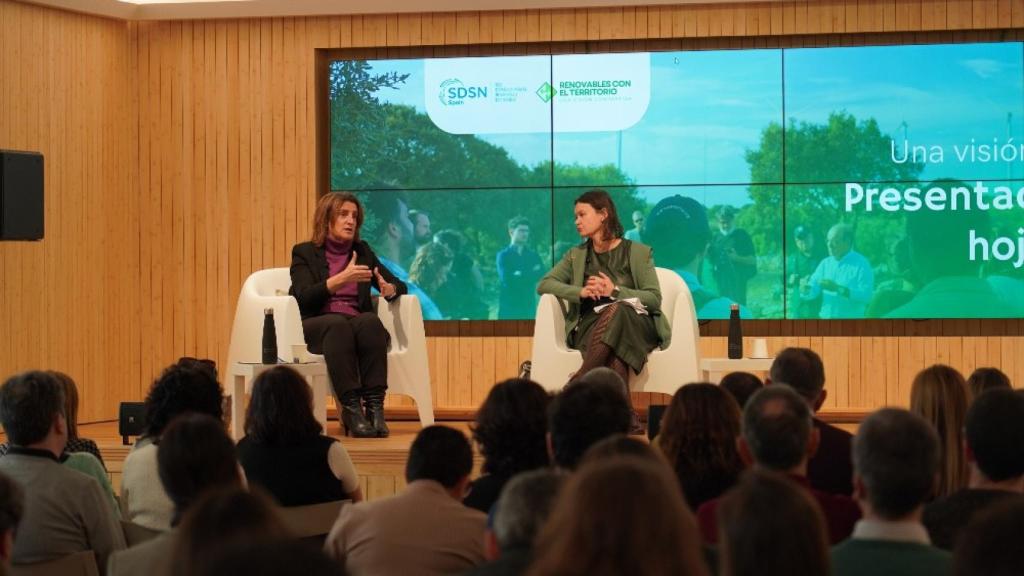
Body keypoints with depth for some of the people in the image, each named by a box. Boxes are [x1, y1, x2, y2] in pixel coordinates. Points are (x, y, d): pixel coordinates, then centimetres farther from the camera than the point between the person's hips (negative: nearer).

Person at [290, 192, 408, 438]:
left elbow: (400, 286, 15)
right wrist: (342, 278, -23)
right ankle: (351, 409, -43)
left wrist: (389, 289, -10)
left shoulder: (362, 250, 18)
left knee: (370, 321, -33)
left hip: (360, 324, 3)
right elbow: (304, 297, -10)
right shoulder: (304, 252, 7)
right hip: (315, 329, -3)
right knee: (337, 324, -38)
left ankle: (375, 406, -41)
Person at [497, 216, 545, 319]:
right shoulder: (503, 255, 1)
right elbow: (506, 279, -13)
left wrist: (520, 275, -10)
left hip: (528, 306, 4)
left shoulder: (533, 255, 13)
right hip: (509, 307, -4)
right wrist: (530, 274, -6)